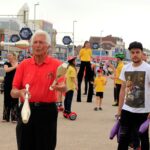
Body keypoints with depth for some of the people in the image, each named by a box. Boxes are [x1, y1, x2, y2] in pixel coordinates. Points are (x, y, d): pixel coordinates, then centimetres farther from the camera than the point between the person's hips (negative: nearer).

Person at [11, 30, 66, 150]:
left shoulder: (56, 64, -3)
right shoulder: (24, 64, 5)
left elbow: (63, 88, -16)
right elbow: (13, 92, 2)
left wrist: (59, 87, -39)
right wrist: (20, 92, -20)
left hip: (47, 111, -2)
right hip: (26, 110, 2)